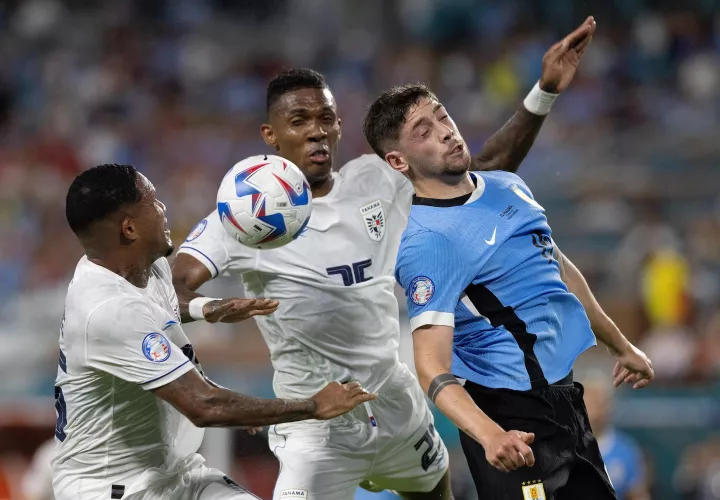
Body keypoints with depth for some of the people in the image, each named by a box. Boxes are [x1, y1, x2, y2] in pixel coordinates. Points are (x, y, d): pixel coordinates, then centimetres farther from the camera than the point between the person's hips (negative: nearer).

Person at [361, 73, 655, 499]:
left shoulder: (509, 187, 7)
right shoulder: (426, 240, -20)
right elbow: (432, 369, -27)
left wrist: (621, 346, 30)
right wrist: (490, 435, -43)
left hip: (565, 396, 8)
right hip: (514, 419, -8)